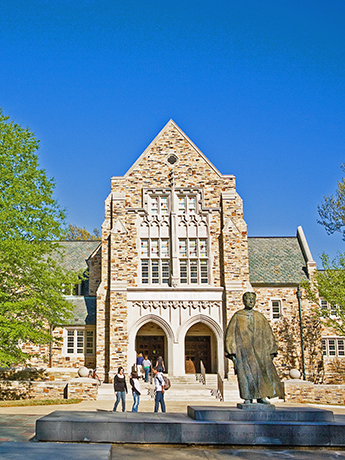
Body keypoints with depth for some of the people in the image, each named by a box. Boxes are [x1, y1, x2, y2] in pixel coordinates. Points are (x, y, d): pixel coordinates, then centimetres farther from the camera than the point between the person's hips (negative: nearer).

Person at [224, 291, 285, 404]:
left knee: (262, 371, -9)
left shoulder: (260, 317, 14)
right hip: (243, 350, -2)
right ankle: (248, 398, -3)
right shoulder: (237, 316, 6)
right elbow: (230, 334, 4)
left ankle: (261, 397, -2)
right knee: (246, 372, -9)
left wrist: (271, 351, 9)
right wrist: (232, 352, -4)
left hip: (259, 350, 3)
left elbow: (268, 334, 16)